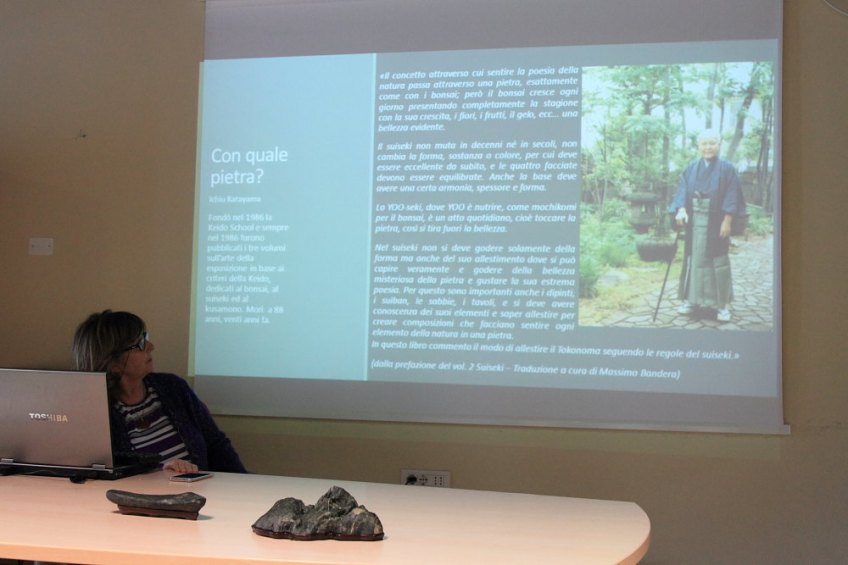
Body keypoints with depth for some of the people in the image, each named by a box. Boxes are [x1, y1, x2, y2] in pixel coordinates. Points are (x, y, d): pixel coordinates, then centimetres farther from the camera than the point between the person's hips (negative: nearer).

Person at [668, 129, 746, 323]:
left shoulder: (727, 169, -2)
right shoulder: (690, 169, 7)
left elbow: (732, 198, -6)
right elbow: (682, 191, -1)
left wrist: (727, 221, -13)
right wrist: (681, 209, -19)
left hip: (716, 223, -3)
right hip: (694, 222, 3)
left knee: (718, 261, -1)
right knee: (694, 259, 7)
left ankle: (722, 304, 5)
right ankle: (692, 299, 16)